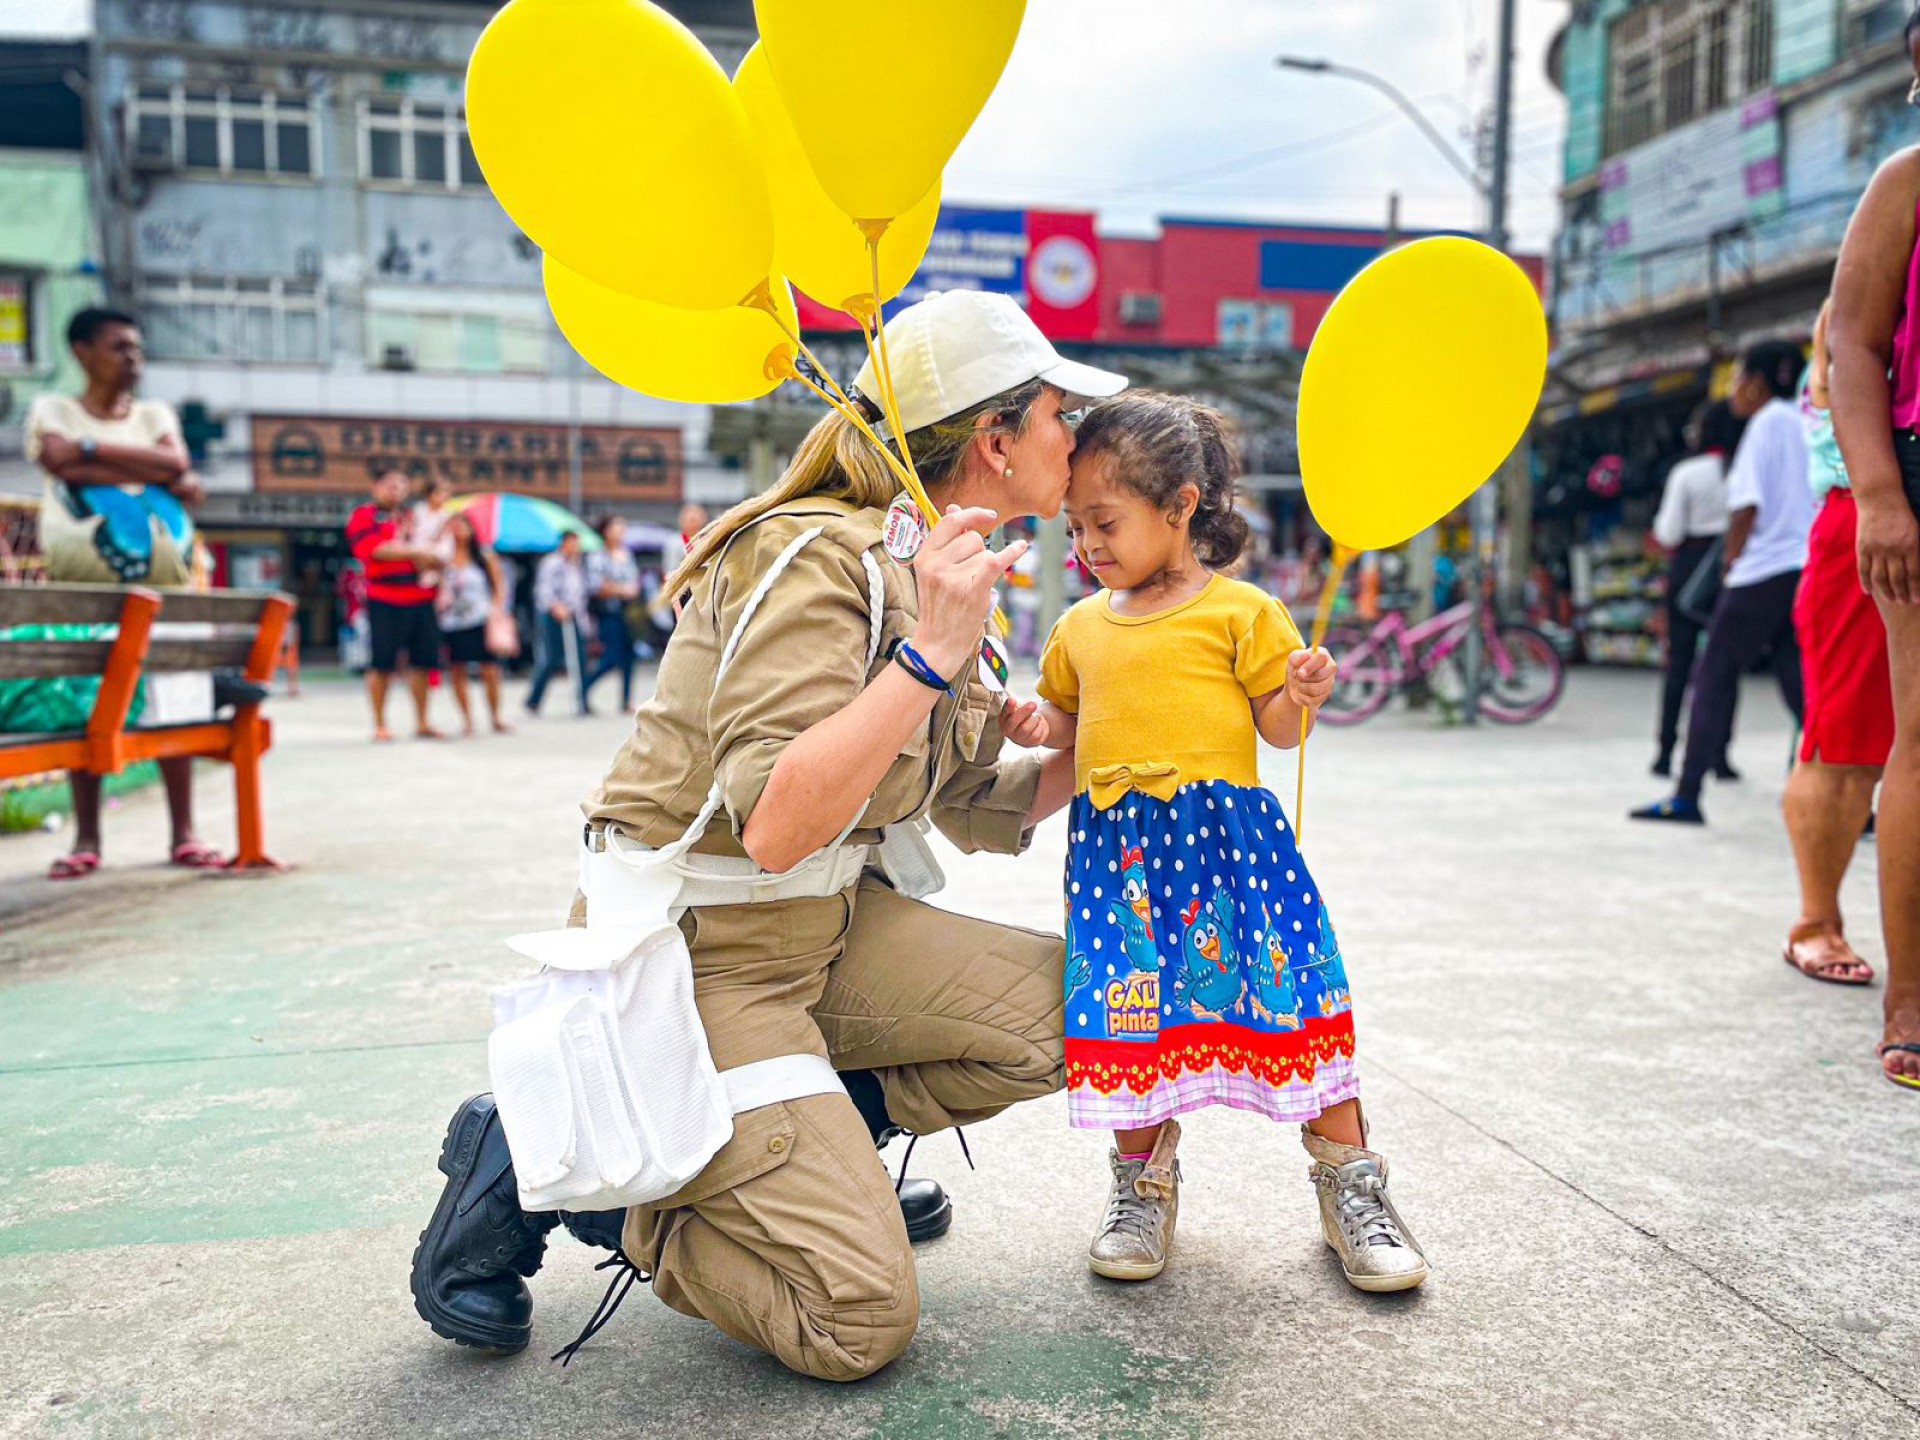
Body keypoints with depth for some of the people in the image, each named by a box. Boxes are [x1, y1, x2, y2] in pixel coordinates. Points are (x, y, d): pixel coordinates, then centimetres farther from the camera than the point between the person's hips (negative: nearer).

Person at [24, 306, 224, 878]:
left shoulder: (155, 413, 14)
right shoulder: (51, 410, 7)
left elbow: (175, 462, -6)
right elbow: (65, 467, -12)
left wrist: (89, 448, -10)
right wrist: (158, 478, -12)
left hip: (159, 583, 2)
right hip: (82, 584, -1)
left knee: (174, 703, -4)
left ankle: (184, 833, 0)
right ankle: (86, 839, 3)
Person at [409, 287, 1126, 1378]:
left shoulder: (933, 573, 8)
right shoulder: (821, 559, -20)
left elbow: (980, 812, 13)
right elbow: (775, 829, -31)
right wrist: (929, 656, -33)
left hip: (824, 929, 9)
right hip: (691, 952, -9)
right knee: (864, 1320, -10)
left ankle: (809, 1143, 11)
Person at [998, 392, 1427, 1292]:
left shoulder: (1240, 610, 0)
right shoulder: (1079, 628, 13)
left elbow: (1278, 729, 2)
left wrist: (1301, 698, -19)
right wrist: (1039, 726, 4)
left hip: (1225, 831, -3)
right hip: (1118, 848, 4)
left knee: (1290, 1000, -2)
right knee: (1133, 1013, 4)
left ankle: (1351, 1187, 16)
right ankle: (1143, 1185, 25)